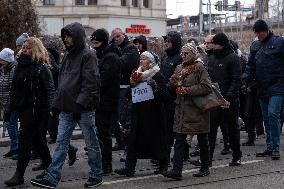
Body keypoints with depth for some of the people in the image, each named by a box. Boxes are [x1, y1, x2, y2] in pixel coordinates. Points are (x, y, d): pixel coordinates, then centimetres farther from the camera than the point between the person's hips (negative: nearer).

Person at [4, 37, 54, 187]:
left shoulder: (42, 68, -10)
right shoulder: (20, 66, 12)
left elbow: (50, 89, -15)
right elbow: (14, 88, 17)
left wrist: (49, 107, -25)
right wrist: (13, 106, 13)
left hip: (35, 109, -8)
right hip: (22, 107, 8)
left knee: (24, 139, -9)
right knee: (36, 138, 17)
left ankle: (19, 175, -6)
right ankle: (50, 166, 33)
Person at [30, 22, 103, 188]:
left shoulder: (88, 55, -9)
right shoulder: (68, 56, 17)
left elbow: (90, 83, -17)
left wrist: (80, 103, -23)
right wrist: (56, 104, 15)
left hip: (84, 108, -8)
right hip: (67, 109, 8)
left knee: (92, 143, 5)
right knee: (61, 143, 2)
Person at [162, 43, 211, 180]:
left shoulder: (199, 68, -8)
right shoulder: (179, 68, 13)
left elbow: (206, 87, -17)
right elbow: (174, 87, 19)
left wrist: (187, 90, -18)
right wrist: (173, 83, -4)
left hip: (197, 108, -6)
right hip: (181, 109, 6)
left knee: (202, 140, 8)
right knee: (179, 140, -3)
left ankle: (205, 168, 21)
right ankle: (177, 170, -6)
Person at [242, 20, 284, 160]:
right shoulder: (255, 46, 13)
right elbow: (250, 67, 13)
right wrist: (245, 82, 0)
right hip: (262, 89, 6)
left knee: (273, 114, -17)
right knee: (266, 118, 10)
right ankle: (269, 147, 17)